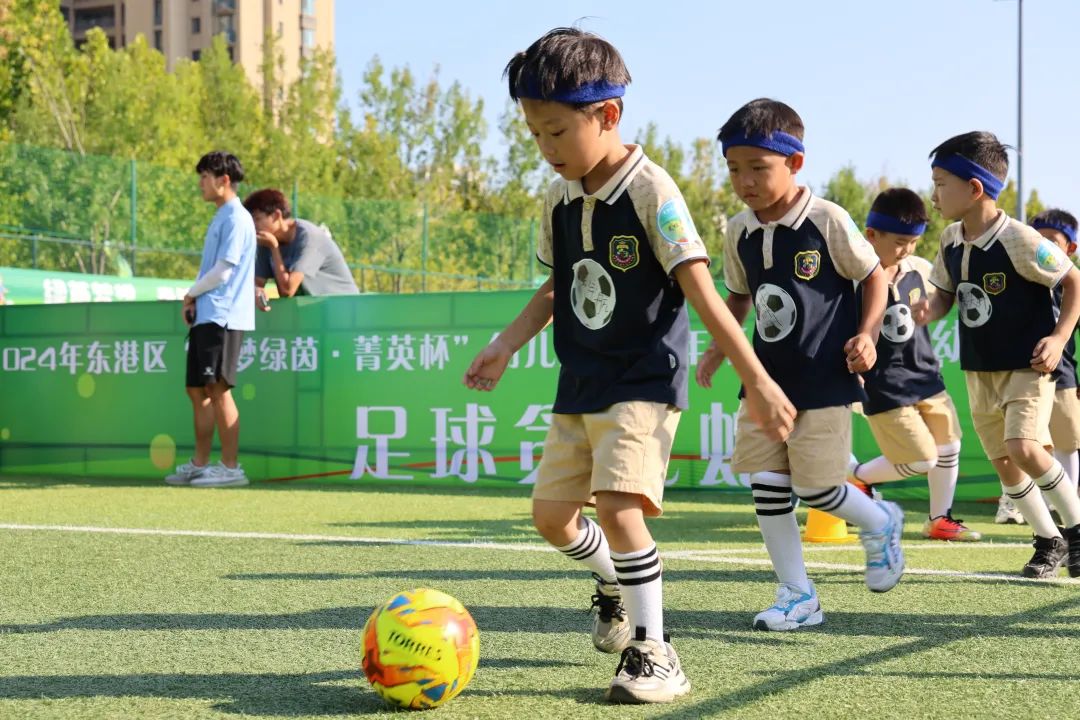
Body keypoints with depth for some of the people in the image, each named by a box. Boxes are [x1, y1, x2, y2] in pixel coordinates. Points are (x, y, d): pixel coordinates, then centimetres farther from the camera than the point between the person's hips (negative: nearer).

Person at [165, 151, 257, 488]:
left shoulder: (236, 218, -10)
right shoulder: (220, 218, 19)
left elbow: (223, 271, -15)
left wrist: (191, 294, -1)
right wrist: (193, 302, 8)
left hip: (223, 317, -9)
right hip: (205, 317, 9)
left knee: (217, 389, -10)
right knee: (197, 390, 11)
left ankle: (231, 467, -7)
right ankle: (199, 464, 17)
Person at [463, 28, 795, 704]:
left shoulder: (650, 190, -17)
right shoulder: (560, 199, 4)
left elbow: (700, 290, -20)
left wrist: (757, 380, -21)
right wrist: (508, 344, 8)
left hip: (645, 381, -7)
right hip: (580, 383, 8)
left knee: (618, 506, -21)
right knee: (552, 512, 10)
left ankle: (655, 655, -7)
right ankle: (616, 584, 40)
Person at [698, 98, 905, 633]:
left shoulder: (828, 221, -13)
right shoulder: (738, 232, 1)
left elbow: (874, 275, -2)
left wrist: (866, 334, -13)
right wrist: (718, 349, 6)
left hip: (825, 378, -5)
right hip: (765, 377, 5)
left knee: (816, 488, -4)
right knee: (767, 487, 0)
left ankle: (881, 523, 29)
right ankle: (797, 595, 11)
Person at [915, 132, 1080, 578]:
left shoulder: (1019, 240, -20)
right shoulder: (950, 241, -1)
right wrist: (929, 310, -9)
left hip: (1027, 366, -7)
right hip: (979, 370, 7)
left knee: (1024, 448, -23)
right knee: (1002, 461, 8)